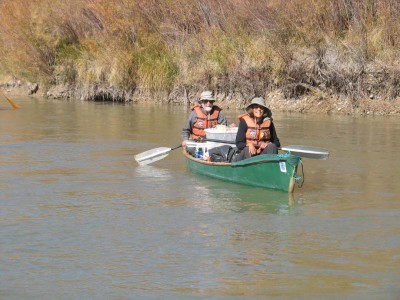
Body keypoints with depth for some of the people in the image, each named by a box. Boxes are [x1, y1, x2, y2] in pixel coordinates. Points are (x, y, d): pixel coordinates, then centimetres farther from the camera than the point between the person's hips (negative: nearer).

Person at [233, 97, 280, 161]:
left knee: (272, 146, -24)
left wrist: (267, 144, -17)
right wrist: (249, 145, -30)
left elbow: (277, 143, 6)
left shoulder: (268, 122, 3)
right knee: (247, 149, -34)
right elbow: (239, 144, -8)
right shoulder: (245, 121, -4)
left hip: (263, 153, 3)